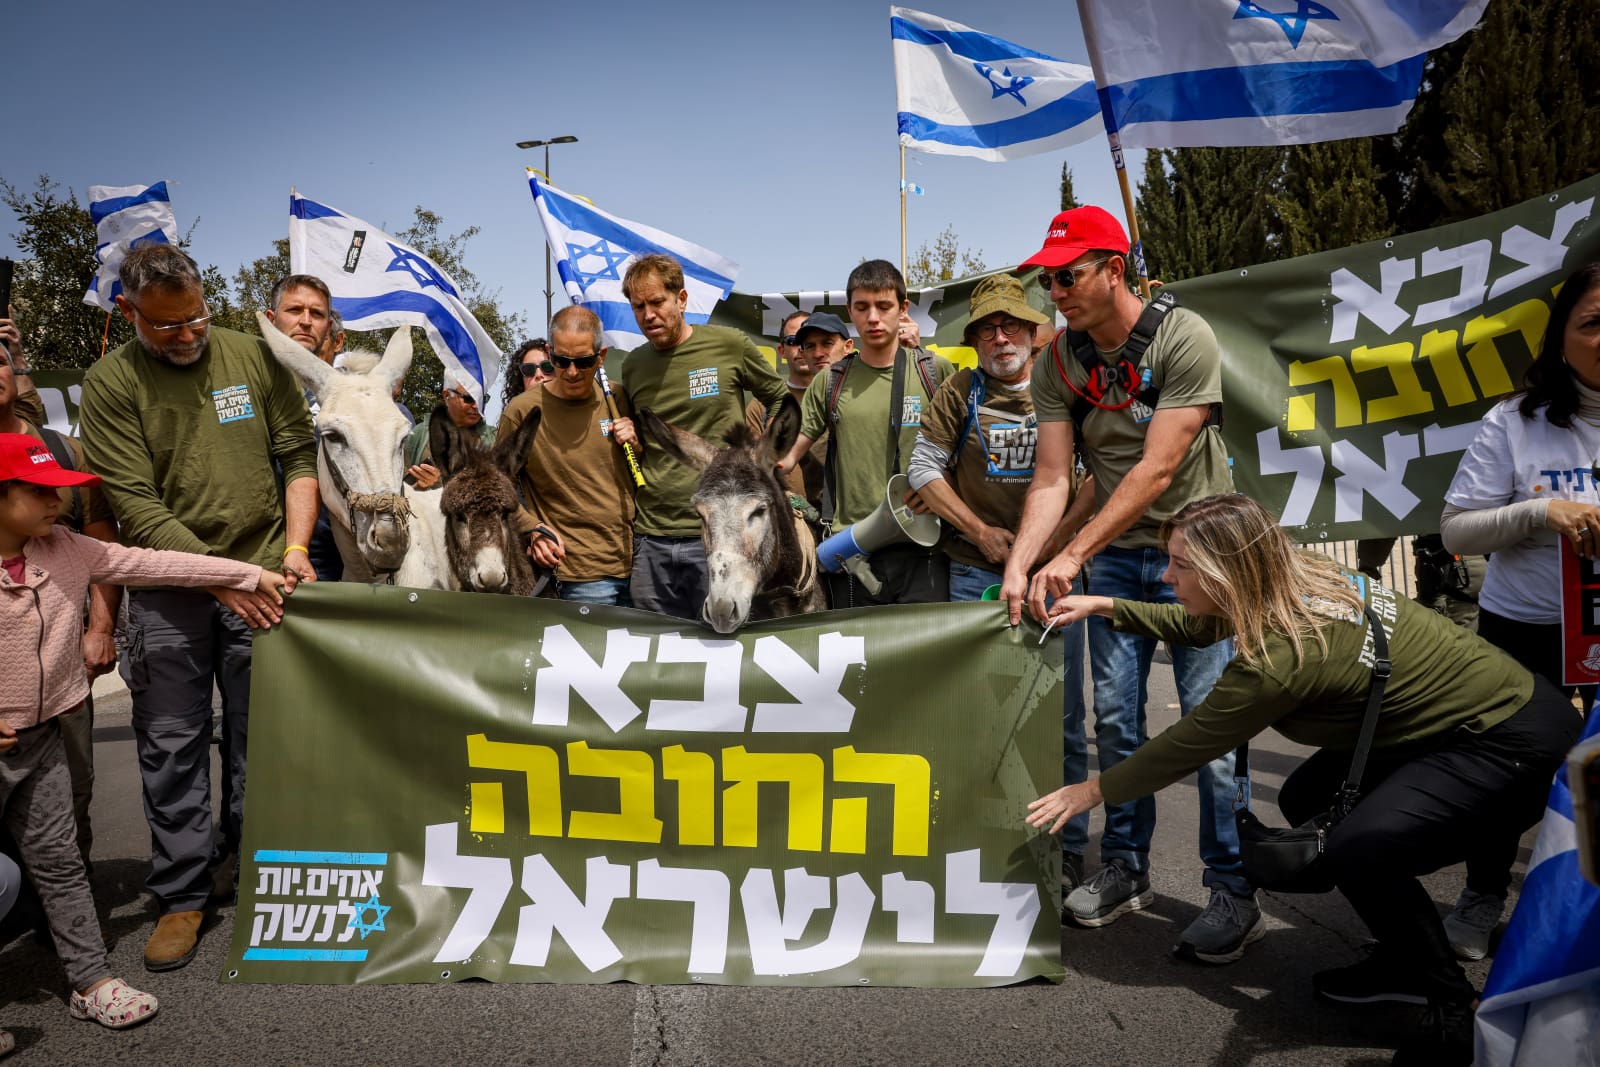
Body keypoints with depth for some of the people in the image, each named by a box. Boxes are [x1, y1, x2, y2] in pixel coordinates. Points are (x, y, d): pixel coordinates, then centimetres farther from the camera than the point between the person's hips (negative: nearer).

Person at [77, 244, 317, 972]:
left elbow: (298, 456, 7)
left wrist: (294, 548, -5)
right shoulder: (111, 385, -3)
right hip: (167, 592, -1)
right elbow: (136, 509, -9)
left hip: (260, 581, 1)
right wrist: (222, 579, -15)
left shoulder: (254, 357, 3)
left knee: (259, 743, 8)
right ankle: (182, 896, 19)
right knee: (171, 747, 5)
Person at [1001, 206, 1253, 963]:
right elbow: (1051, 477, -5)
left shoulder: (1183, 339, -17)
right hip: (1114, 554, 5)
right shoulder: (1059, 360, -1)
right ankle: (1124, 867, 22)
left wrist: (1073, 554, -26)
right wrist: (1018, 566, -19)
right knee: (1114, 715, 7)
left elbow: (1158, 469, -22)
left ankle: (1233, 891, 8)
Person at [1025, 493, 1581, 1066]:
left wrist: (1093, 790, -2)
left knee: (1355, 850, -26)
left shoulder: (1282, 655, -29)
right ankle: (1404, 961, 21)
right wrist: (1107, 606, 10)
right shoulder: (1294, 581, -6)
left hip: (1516, 740, -10)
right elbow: (1195, 626, 15)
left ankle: (1456, 1008, -2)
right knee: (1305, 800, 8)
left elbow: (1186, 745, -15)